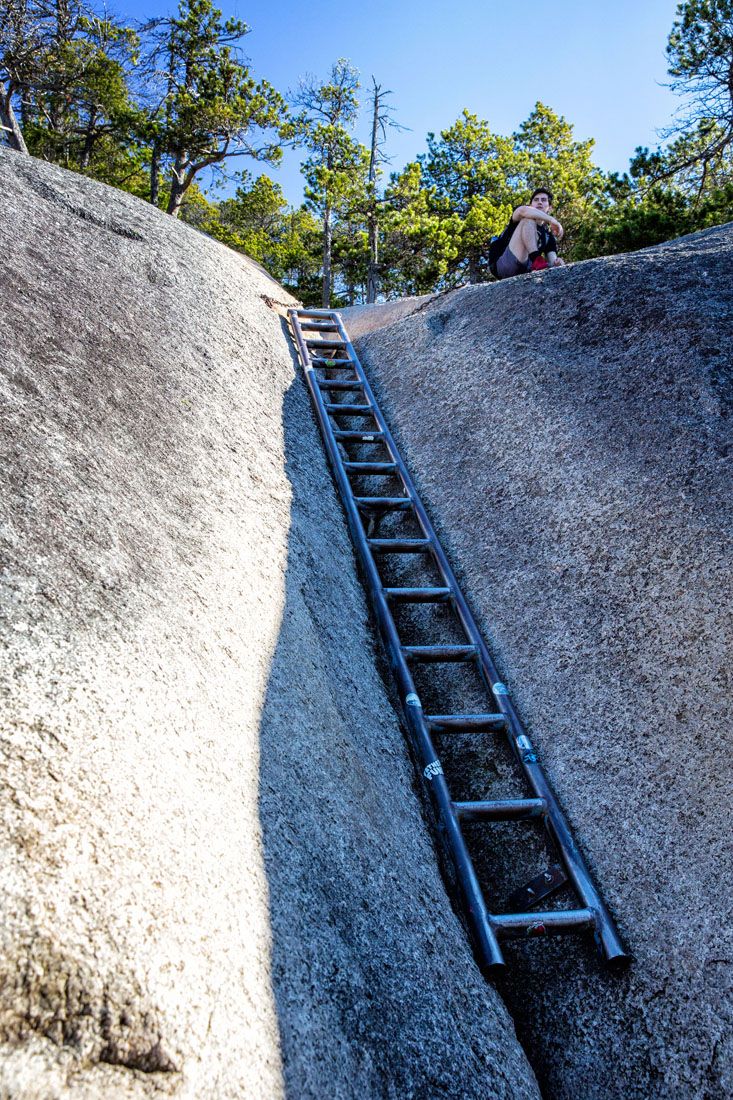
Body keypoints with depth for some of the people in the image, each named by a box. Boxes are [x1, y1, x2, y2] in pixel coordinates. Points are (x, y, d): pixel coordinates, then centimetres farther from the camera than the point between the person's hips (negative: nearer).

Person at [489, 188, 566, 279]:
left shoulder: (549, 237, 23)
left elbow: (552, 261, 7)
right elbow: (523, 210, -13)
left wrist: (557, 263, -18)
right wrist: (551, 220, -22)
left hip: (524, 271, 3)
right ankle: (537, 260, -35)